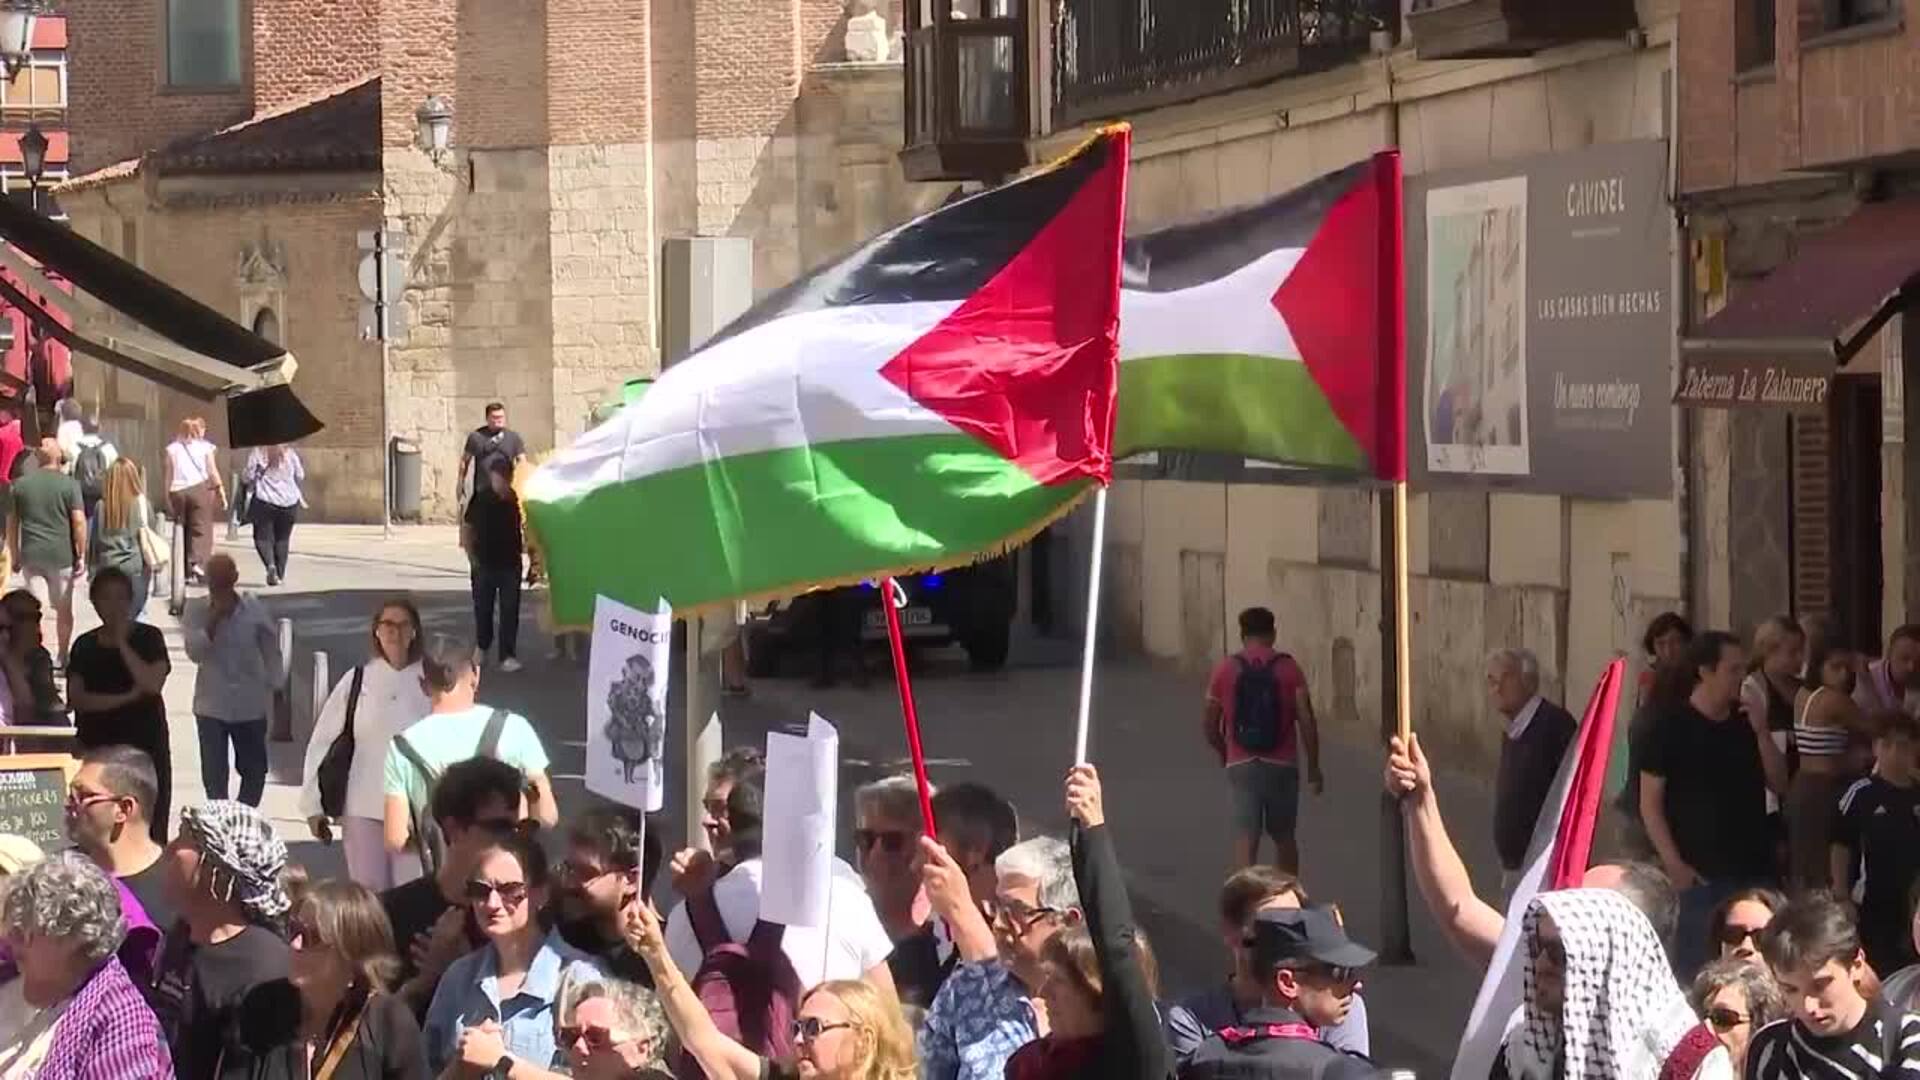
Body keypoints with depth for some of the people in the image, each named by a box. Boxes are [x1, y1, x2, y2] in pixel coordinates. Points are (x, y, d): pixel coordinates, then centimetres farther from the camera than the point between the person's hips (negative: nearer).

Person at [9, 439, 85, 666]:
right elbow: (79, 521, -10)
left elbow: (11, 522, 6)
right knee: (64, 609, 13)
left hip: (31, 556, 1)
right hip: (62, 555, -1)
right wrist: (81, 555, -4)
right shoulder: (69, 485, -5)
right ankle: (63, 658, 24)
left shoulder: (20, 484, 3)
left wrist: (15, 554, 14)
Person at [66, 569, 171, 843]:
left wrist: (121, 643, -9)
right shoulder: (85, 646, 10)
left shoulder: (148, 638, 4)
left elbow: (152, 683, -12)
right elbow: (76, 697, -1)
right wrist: (127, 697, -10)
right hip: (97, 744, 2)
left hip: (145, 742, -2)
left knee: (150, 827, -8)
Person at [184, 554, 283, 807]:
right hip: (212, 706, -1)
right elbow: (195, 651, -17)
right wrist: (215, 617, -24)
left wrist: (272, 686, 5)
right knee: (214, 772, -3)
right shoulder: (196, 611, -5)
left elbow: (271, 652, 6)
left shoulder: (256, 611, -4)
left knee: (254, 768, 9)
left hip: (251, 706, 1)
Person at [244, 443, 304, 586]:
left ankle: (270, 565, -20)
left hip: (264, 501, -3)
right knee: (283, 539, 13)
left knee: (262, 537, 5)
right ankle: (280, 574, 13)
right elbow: (300, 476, 7)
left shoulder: (257, 453, -8)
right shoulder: (290, 453, 0)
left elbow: (249, 477, -6)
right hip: (289, 501, 3)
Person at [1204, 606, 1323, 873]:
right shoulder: (1289, 669, -2)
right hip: (1281, 766, 1)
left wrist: (1223, 752, 24)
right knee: (1284, 838, 18)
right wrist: (1313, 768, -2)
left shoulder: (1225, 669, 0)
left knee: (1245, 840, -6)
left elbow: (1209, 724, 5)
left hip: (1241, 767, -1)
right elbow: (1306, 721, -9)